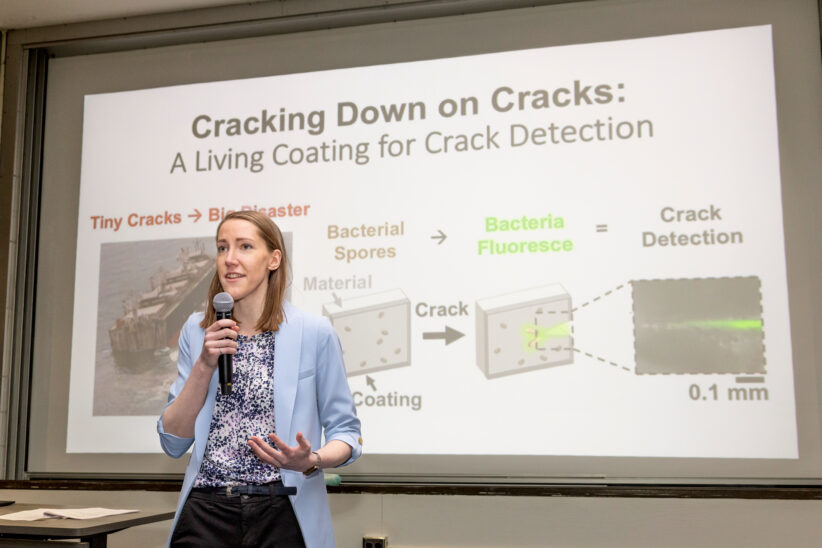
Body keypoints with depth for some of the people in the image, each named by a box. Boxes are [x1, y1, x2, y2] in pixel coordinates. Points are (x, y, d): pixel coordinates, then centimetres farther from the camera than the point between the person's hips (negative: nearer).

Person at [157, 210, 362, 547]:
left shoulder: (314, 333, -6)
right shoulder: (197, 331, 3)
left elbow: (346, 433, 0)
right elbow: (173, 444, 1)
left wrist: (311, 461, -21)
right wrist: (205, 365, -11)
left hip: (283, 515, -1)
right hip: (206, 511, 2)